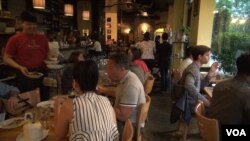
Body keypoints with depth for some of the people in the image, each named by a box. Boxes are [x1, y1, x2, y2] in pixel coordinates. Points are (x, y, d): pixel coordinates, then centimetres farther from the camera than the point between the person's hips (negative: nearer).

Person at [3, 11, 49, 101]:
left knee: (44, 100, 13)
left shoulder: (43, 38, 9)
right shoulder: (15, 39, -3)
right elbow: (6, 58, -2)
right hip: (25, 74, -3)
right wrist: (20, 67, -17)